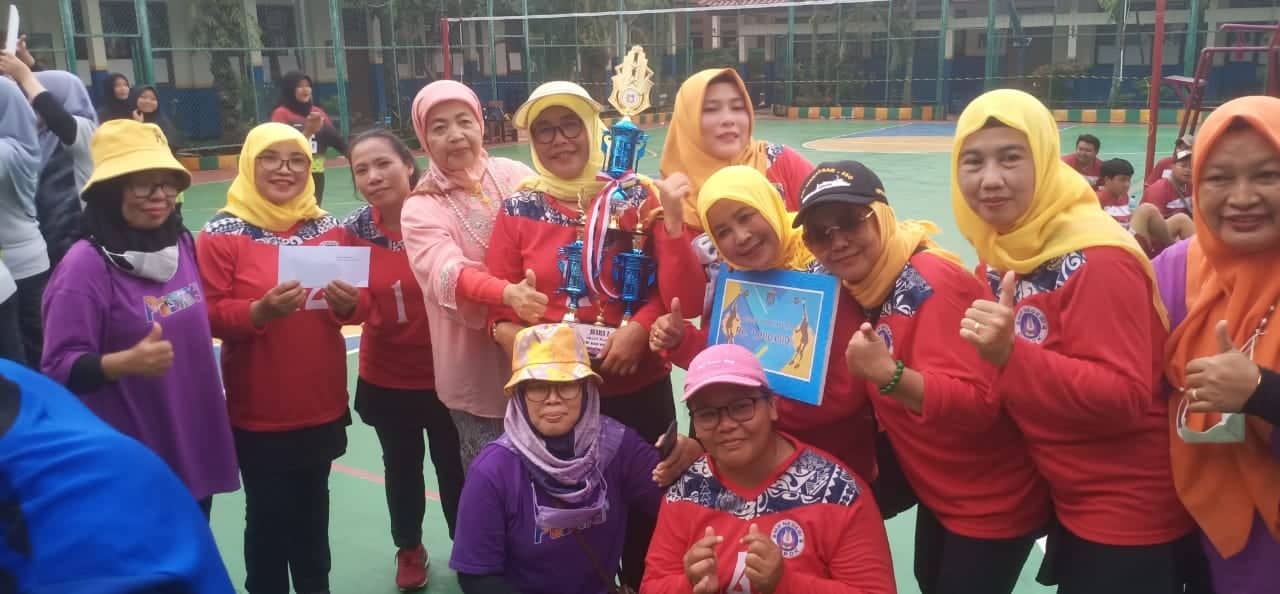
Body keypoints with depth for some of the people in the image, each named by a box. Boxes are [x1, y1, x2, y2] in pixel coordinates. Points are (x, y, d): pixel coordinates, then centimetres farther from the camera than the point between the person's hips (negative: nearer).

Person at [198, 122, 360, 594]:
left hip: (322, 404, 4)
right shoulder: (221, 234, -8)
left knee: (312, 511, 18)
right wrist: (259, 311, -27)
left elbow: (348, 309, 10)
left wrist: (347, 305, -12)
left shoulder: (329, 229, 4)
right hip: (259, 411, -4)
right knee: (268, 515, 8)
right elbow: (210, 315, -10)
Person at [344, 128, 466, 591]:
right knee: (401, 466, 20)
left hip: (446, 373, -2)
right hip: (386, 376, 3)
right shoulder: (356, 230, -8)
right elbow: (360, 305, -8)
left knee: (454, 467, 11)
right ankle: (409, 549, 44)